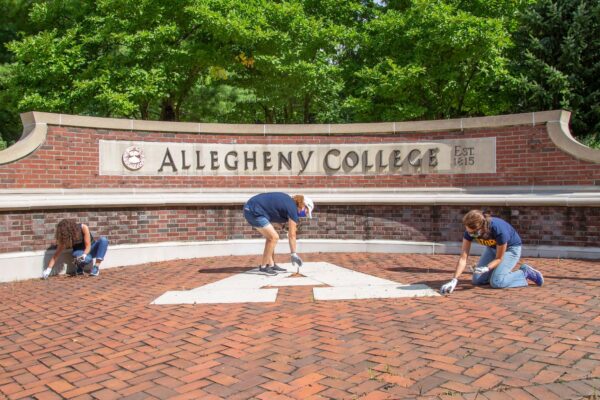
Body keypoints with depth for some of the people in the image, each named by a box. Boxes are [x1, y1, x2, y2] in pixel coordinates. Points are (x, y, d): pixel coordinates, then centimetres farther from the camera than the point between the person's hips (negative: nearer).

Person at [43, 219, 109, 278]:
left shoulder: (83, 228, -27)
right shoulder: (65, 238, -21)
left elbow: (88, 246, -25)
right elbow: (57, 254, -18)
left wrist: (84, 255, -43)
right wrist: (49, 269, -26)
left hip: (89, 249, 1)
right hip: (80, 251, -1)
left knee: (103, 240, -32)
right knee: (87, 259, -39)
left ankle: (96, 266, -26)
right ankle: (80, 266, -1)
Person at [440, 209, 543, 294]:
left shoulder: (499, 229, -39)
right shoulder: (470, 230, -27)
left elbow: (499, 258, -24)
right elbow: (463, 258, -27)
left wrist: (486, 268, -43)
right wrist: (454, 280, -37)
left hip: (511, 248, -5)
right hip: (492, 248, 5)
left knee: (496, 282, -22)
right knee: (477, 280, -4)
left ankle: (525, 272, 0)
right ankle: (497, 271, 20)